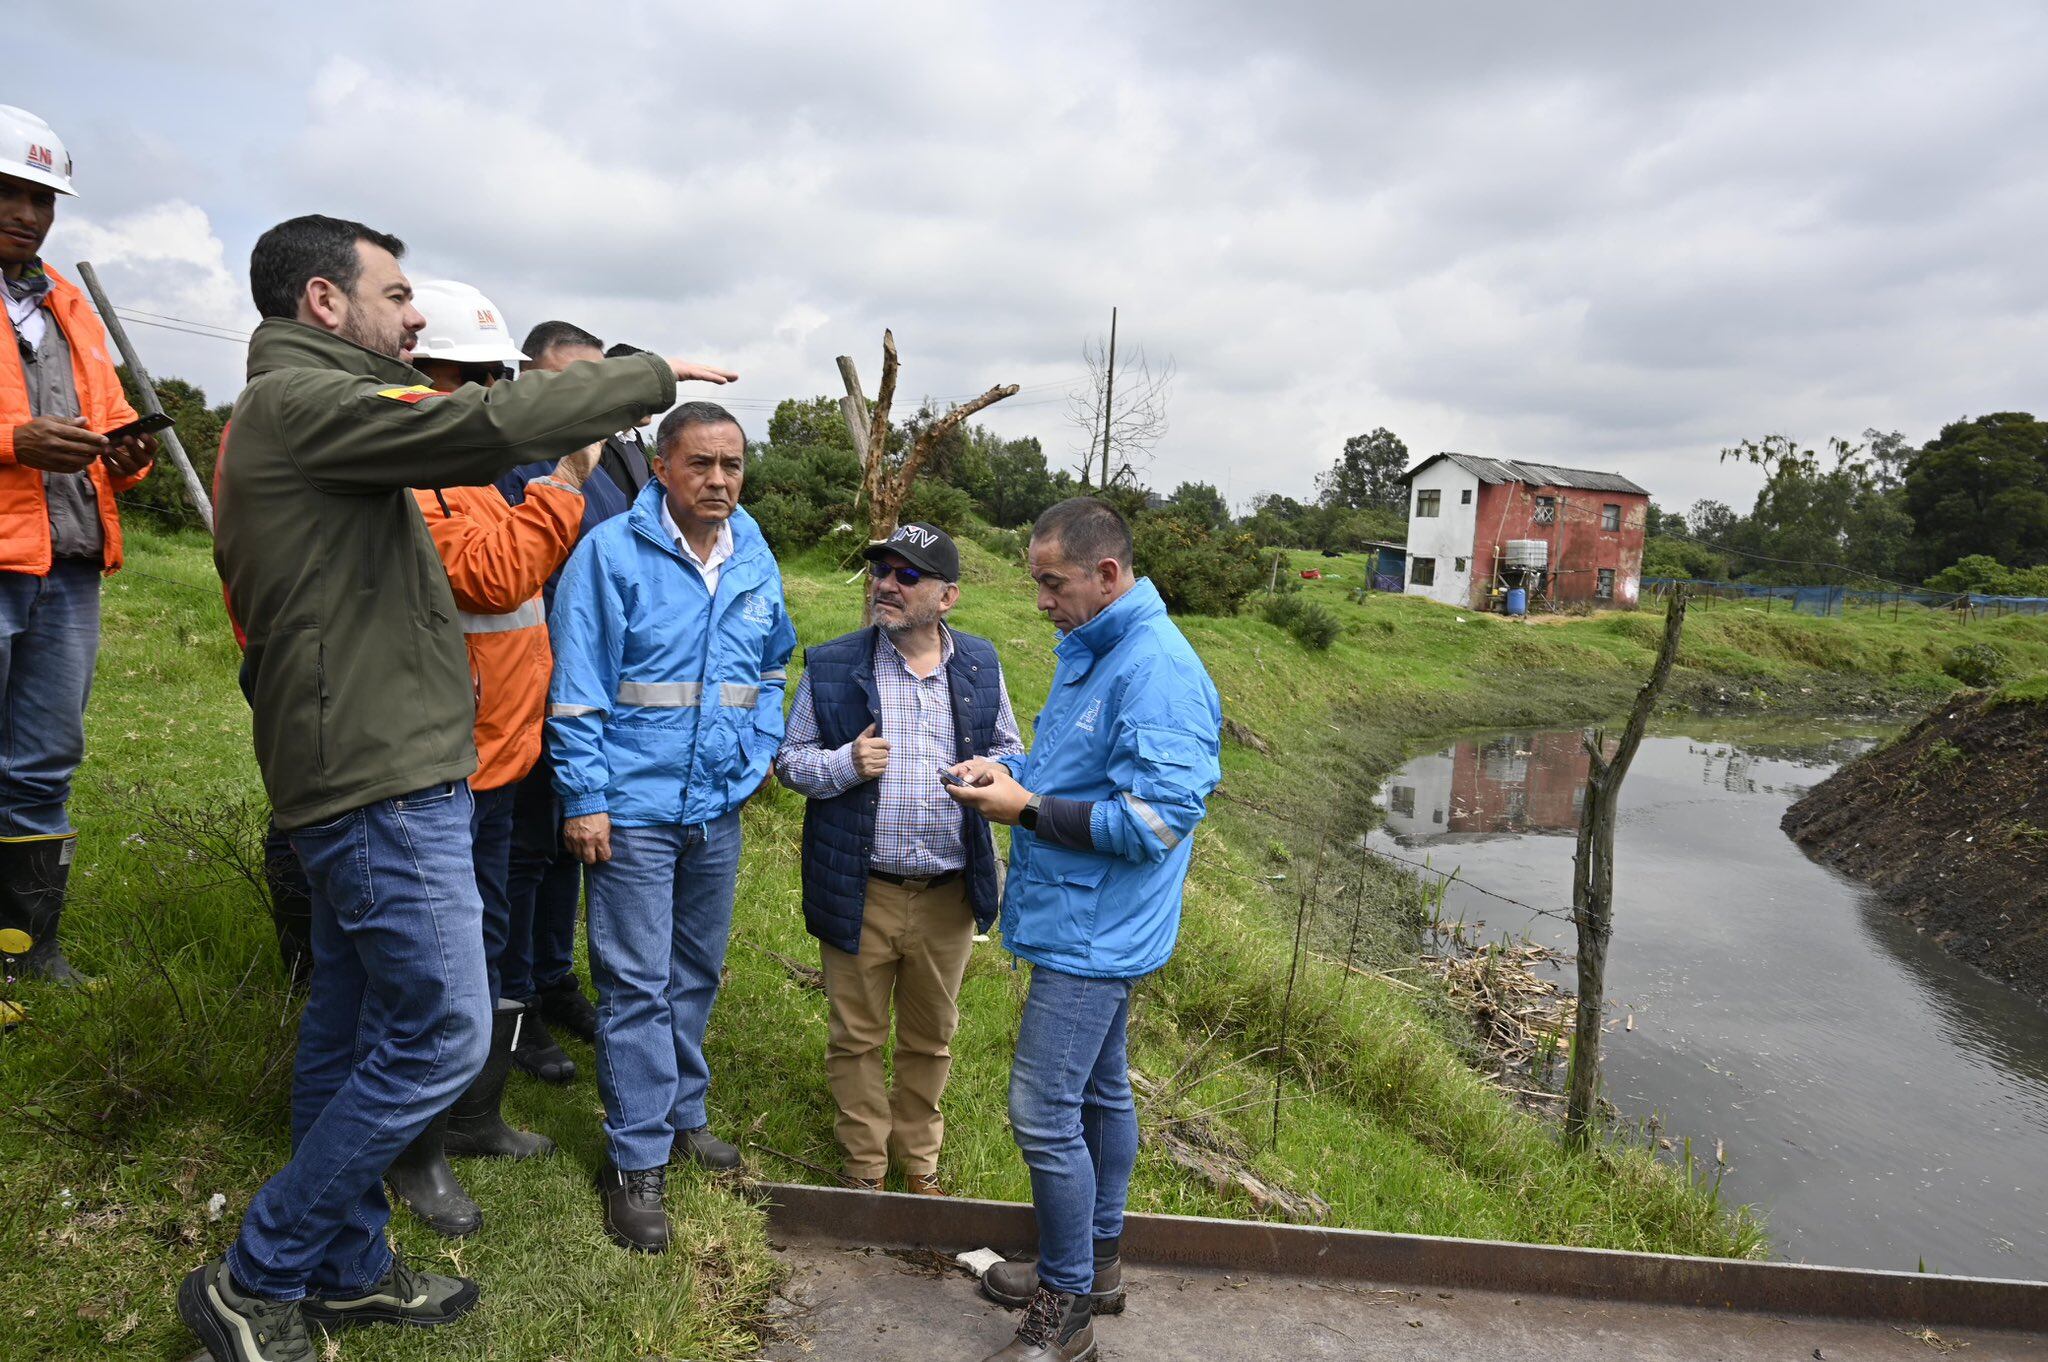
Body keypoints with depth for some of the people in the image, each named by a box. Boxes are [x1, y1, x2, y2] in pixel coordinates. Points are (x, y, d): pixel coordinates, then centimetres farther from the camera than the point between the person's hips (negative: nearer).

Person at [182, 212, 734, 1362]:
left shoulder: (298, 414, 21)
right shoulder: (302, 401, -14)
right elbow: (498, 423, -23)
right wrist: (653, 374, -12)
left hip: (374, 778, 11)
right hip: (384, 782, -11)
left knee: (356, 1031, 17)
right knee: (440, 1036, -5)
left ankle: (346, 1269, 31)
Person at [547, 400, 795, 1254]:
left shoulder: (756, 559, 5)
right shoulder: (612, 552, -12)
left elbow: (774, 663, 19)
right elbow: (577, 684, -12)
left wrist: (761, 748, 9)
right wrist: (583, 798, -14)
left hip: (720, 802, 6)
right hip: (635, 805, -5)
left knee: (698, 971, 18)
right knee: (637, 983, 1)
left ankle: (682, 1113, 36)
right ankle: (636, 1161, 13)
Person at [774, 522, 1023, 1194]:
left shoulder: (980, 664, 2)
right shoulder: (831, 665, -4)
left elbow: (1010, 749, 13)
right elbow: (790, 759, 1)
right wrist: (846, 764, -19)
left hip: (949, 893, 2)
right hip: (860, 891, -1)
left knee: (930, 1038, 18)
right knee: (856, 1036, 12)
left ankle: (920, 1162, 38)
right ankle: (865, 1164, 33)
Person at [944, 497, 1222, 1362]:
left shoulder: (1158, 672, -22)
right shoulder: (1091, 651, 11)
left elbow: (1158, 819, -26)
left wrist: (1027, 809, -20)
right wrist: (1009, 772, 3)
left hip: (1095, 933, -10)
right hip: (1085, 924, 10)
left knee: (1044, 1113, -5)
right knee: (1098, 1092, 21)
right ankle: (1094, 1264, 37)